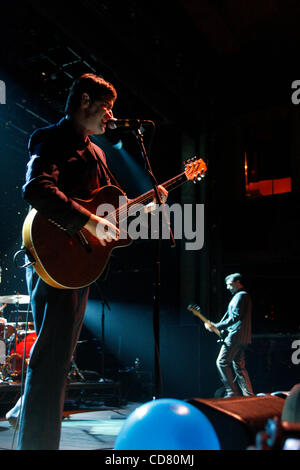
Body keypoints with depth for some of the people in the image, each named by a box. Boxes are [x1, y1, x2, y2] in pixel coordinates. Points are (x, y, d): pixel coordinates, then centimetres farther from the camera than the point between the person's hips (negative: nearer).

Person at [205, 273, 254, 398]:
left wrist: (217, 327, -18)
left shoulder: (241, 296, -9)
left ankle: (232, 392, -11)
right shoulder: (243, 296, 23)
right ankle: (248, 395, 8)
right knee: (239, 366, 10)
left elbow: (235, 317, -20)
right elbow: (230, 315, 23)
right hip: (242, 338, 10)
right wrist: (216, 326, 12)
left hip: (235, 335, -10)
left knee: (222, 362, -9)